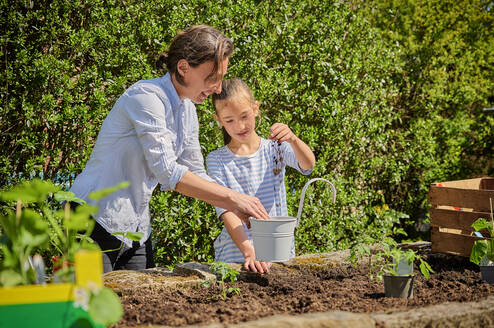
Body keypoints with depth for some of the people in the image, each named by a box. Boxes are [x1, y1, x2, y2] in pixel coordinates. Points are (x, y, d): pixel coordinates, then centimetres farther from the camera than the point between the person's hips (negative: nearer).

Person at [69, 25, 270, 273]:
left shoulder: (187, 109, 8)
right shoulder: (146, 97, -18)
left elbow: (196, 176, 13)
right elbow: (166, 171, -26)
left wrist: (239, 209, -1)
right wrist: (232, 197, -24)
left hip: (137, 226, 8)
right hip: (97, 222, -8)